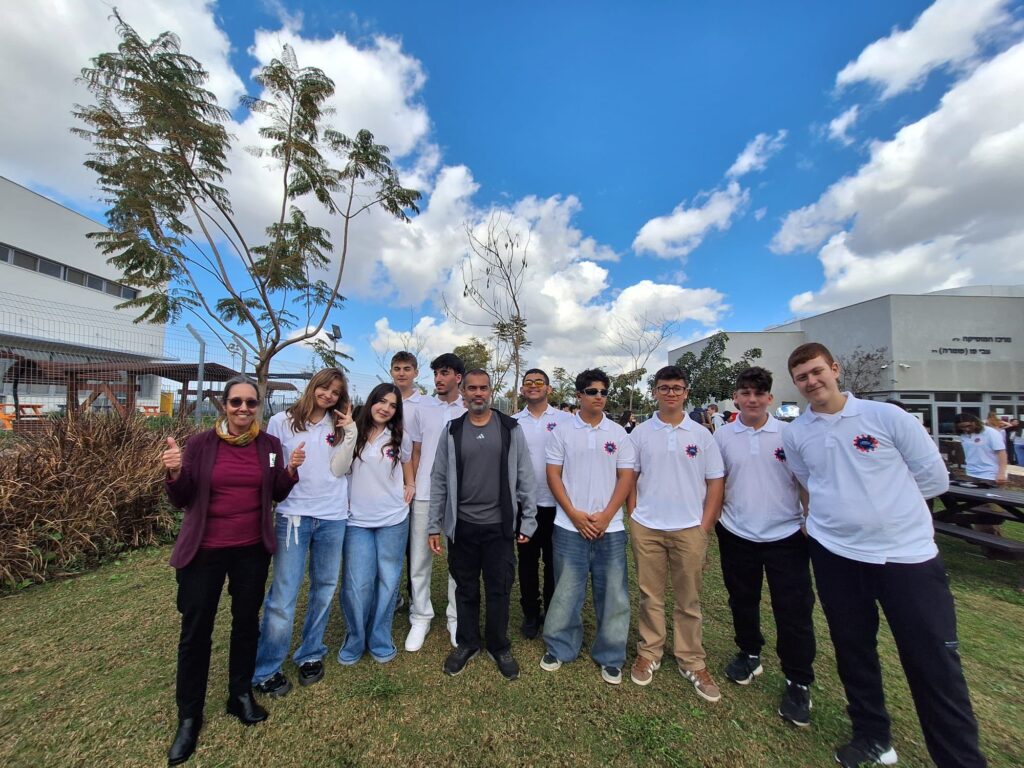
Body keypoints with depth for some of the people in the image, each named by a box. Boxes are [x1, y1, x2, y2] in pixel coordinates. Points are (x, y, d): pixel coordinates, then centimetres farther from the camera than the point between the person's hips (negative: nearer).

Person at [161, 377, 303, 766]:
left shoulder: (270, 444, -4)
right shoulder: (200, 444, -9)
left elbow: (276, 495, 3)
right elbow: (182, 501, -5)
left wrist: (291, 471, -16)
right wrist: (174, 474, -24)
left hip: (253, 550, 2)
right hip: (204, 551, -2)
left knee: (247, 622, 17)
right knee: (195, 631, 11)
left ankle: (241, 694, 39)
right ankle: (188, 716, 33)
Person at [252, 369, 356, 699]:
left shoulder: (339, 427, 8)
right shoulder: (282, 422, 1)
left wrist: (350, 430, -9)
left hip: (333, 517, 3)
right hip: (293, 516, -3)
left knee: (324, 588, 13)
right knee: (283, 595, -1)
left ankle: (311, 655, 31)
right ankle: (265, 670, 19)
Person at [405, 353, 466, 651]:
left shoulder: (469, 411, 0)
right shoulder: (422, 409, 5)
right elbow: (415, 453, 9)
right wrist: (410, 486, 3)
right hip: (424, 495, 2)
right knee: (419, 559, 10)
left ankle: (456, 618, 27)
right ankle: (420, 617, 28)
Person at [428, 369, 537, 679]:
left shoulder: (511, 429, -3)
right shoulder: (451, 431, 0)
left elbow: (525, 477, -1)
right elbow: (439, 480, 3)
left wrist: (528, 520, -3)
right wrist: (434, 526, 2)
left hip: (499, 525, -1)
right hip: (461, 525, 1)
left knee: (499, 590, 10)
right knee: (466, 589, 16)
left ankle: (499, 646, 33)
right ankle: (466, 643, 38)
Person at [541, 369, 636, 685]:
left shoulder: (619, 433, 3)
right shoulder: (562, 431, -1)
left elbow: (626, 478, 2)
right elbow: (553, 475, -2)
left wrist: (605, 516, -8)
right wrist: (574, 514, -10)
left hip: (610, 527, 2)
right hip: (570, 527, -1)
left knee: (612, 593, 10)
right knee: (566, 590, 10)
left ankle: (610, 656, 29)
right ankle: (559, 647, 30)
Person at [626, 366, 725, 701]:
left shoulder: (701, 434, 0)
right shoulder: (641, 433, 0)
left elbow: (715, 482, 3)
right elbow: (629, 478, 5)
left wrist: (705, 527, -1)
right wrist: (633, 516, 1)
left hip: (689, 529, 0)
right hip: (647, 528, 0)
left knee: (689, 599, 13)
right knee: (650, 595, 12)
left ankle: (692, 661, 30)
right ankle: (649, 653, 30)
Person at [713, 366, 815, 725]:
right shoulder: (722, 436, -2)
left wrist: (810, 522, -3)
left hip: (785, 535, -1)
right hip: (736, 535, 2)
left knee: (794, 611, 5)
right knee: (742, 601, 18)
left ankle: (798, 683, 25)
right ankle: (749, 654, 41)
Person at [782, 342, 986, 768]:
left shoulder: (887, 416, -7)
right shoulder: (794, 434, 0)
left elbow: (935, 478, -1)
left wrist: (886, 503, 1)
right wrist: (837, 514, 4)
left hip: (908, 553, -2)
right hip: (834, 554, 3)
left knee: (935, 665, 4)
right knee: (853, 652, 17)